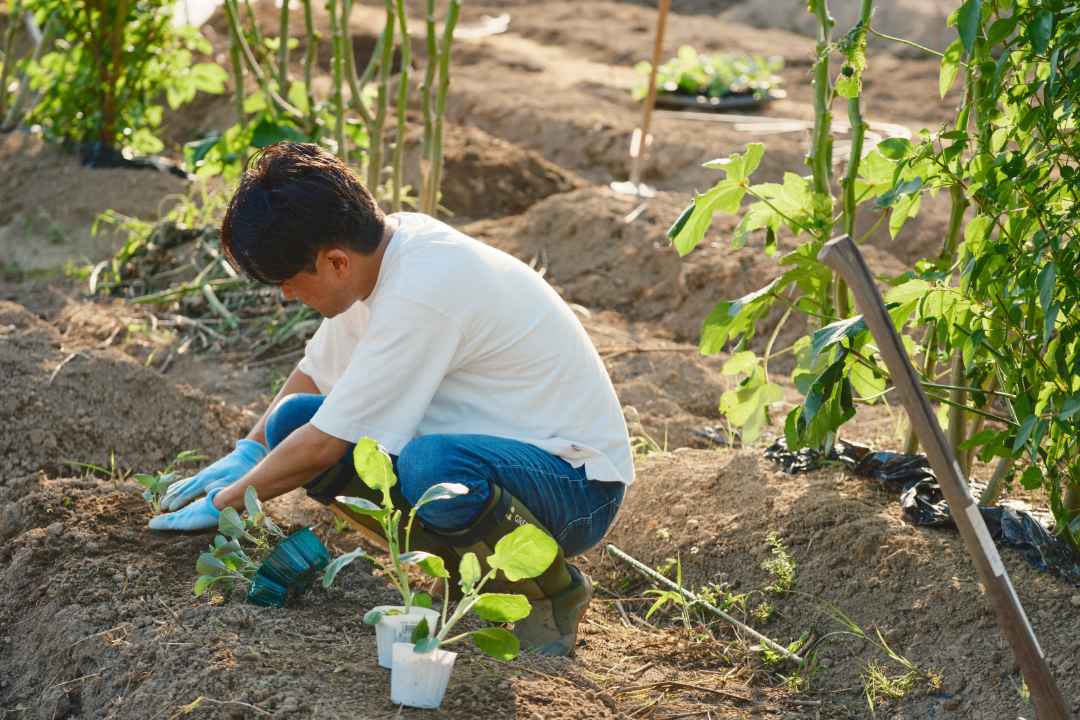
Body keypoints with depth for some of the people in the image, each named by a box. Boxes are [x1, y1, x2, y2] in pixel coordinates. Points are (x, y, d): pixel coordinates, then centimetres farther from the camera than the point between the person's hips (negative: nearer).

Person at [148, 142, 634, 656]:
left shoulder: (421, 295, -29)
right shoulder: (383, 247, -2)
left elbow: (324, 446, -22)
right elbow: (315, 372, 18)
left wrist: (223, 502, -8)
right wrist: (247, 452, 8)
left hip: (576, 482, -9)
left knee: (431, 468, -41)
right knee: (293, 421, -5)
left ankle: (555, 592, -11)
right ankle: (464, 565, 4)